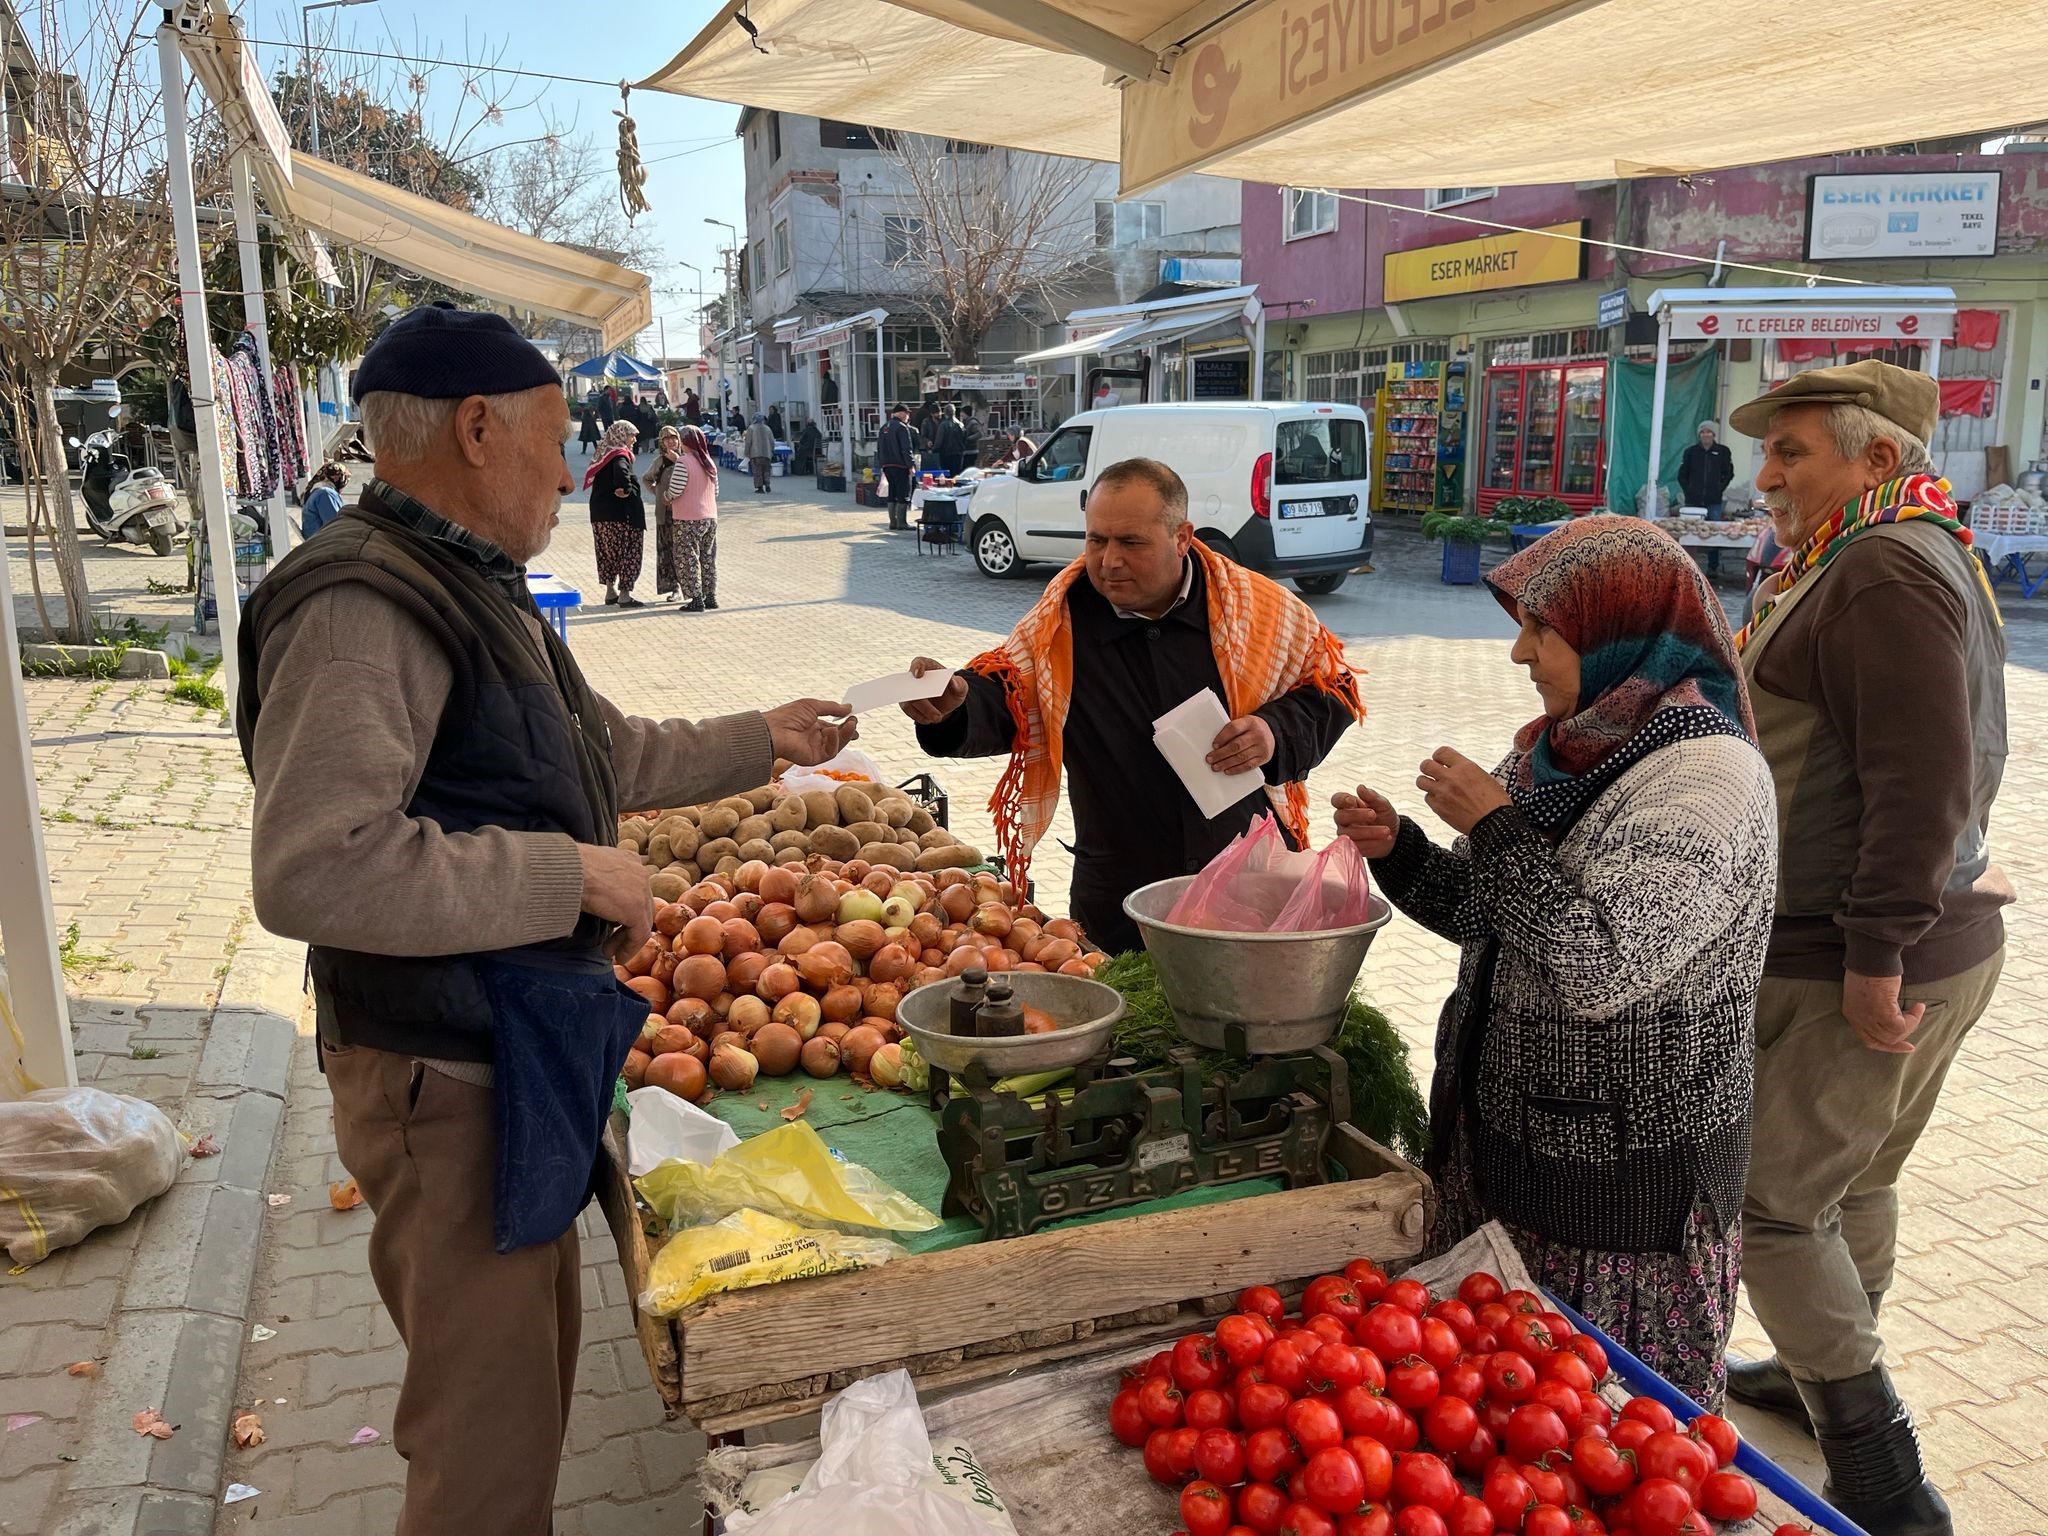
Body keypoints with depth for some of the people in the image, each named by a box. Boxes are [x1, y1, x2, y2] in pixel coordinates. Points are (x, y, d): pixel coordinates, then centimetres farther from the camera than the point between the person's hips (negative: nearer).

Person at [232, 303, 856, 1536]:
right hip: (448, 1083, -10)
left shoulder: (477, 592, 13)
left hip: (519, 1062, 10)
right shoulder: (365, 605, -21)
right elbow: (312, 870, -33)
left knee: (532, 1375, 25)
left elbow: (608, 751, 26)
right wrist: (571, 874, -26)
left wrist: (761, 741, 28)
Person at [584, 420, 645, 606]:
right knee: (628, 552, -2)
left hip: (600, 513, 9)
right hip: (620, 513, -9)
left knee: (609, 552, 16)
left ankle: (611, 591, 23)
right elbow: (621, 471, -35)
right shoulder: (620, 455, -13)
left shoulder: (604, 455, 13)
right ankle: (625, 595, -4)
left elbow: (593, 481, 16)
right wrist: (626, 489, -21)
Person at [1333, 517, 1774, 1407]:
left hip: (1625, 1175, -8)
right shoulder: (1564, 749, 5)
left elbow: (1601, 966, -30)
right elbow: (1491, 916, 13)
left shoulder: (1707, 773, -20)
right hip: (1510, 1139, 8)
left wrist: (1495, 824, -22)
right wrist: (1396, 848, -3)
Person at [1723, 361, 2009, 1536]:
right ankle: (1830, 1376, 41)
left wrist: (1876, 955, -22)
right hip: (1933, 938, 11)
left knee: (1776, 1205, -3)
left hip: (1849, 967, -11)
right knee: (1854, 1179, 23)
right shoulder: (1924, 555, 15)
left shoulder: (1884, 573, -19)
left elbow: (1924, 781, -26)